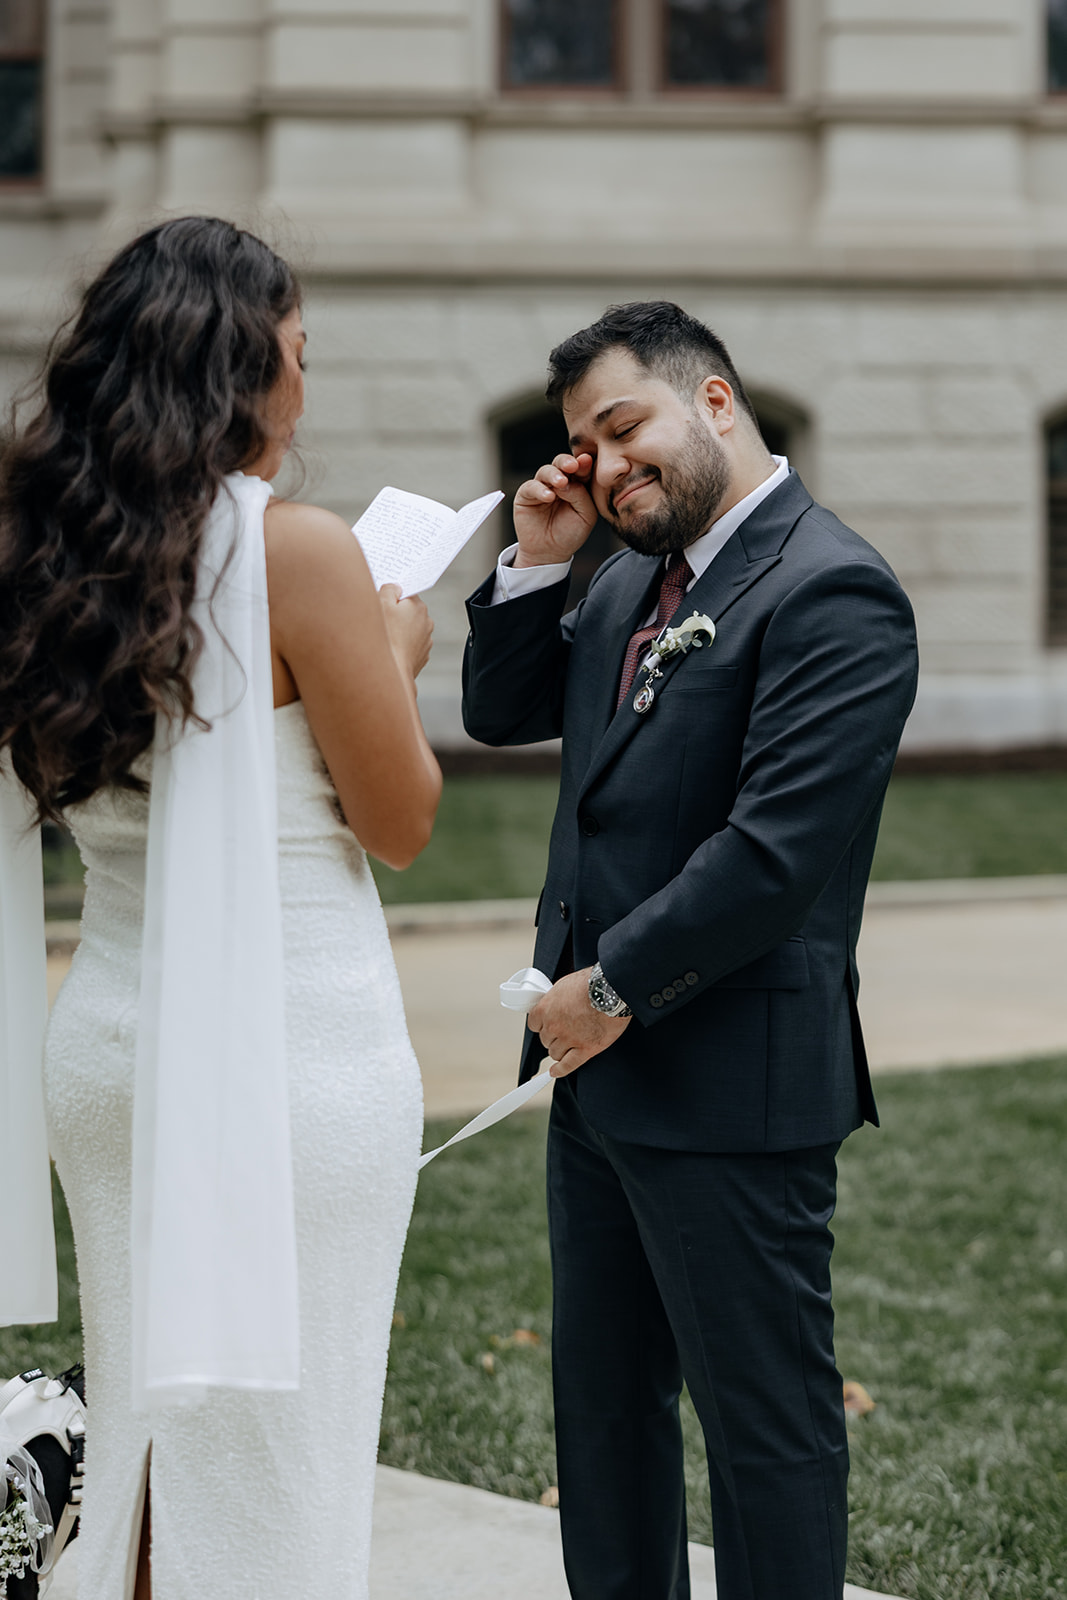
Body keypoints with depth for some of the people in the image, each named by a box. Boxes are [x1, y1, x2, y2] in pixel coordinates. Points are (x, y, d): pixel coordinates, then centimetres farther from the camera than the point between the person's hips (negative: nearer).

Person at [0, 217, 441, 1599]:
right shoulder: (299, 551, -15)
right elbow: (401, 821, -9)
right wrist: (395, 662, 9)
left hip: (115, 1034, 6)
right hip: (291, 1043, -6)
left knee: (143, 1412, 18)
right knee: (278, 1428, 5)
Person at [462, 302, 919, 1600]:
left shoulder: (830, 592, -16)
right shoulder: (634, 579, 12)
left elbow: (777, 849, -23)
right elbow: (501, 713, 18)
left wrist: (614, 986, -17)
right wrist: (536, 564, 3)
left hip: (730, 1085, -9)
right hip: (600, 1064, 9)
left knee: (764, 1409, 3)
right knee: (601, 1387, 19)